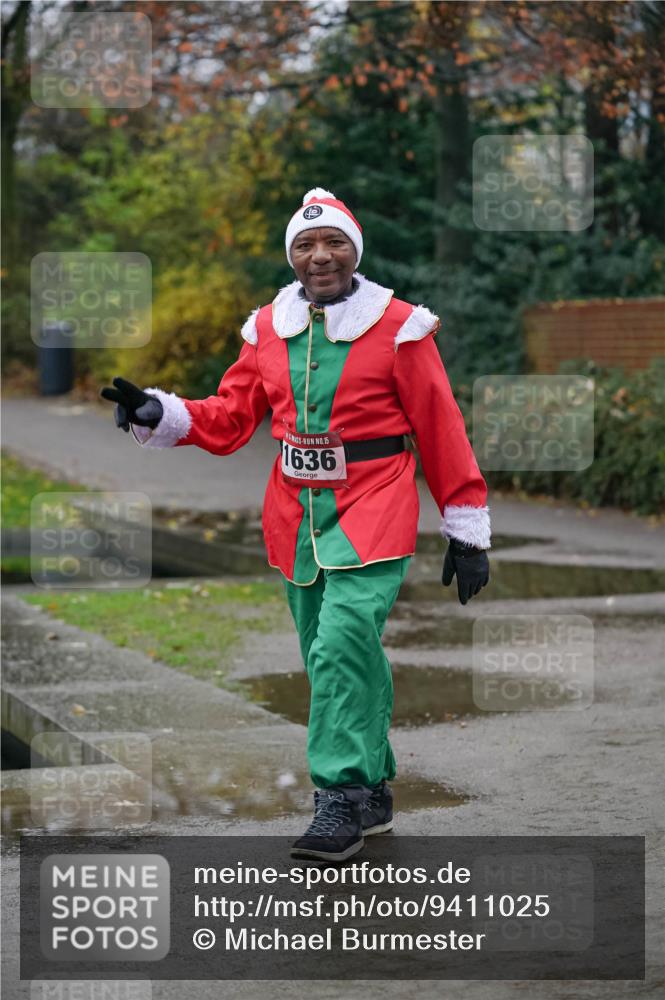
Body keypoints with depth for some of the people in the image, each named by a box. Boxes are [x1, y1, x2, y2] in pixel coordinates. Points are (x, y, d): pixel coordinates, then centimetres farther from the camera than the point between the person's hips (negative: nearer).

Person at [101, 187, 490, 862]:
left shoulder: (396, 327, -4)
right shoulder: (269, 328, 8)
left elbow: (440, 431, -1)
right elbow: (228, 419, 12)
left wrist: (466, 531, 0)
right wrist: (156, 414, -5)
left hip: (372, 511, -5)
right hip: (297, 517, 5)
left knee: (342, 647, -18)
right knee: (338, 661, 12)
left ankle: (341, 799, -13)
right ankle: (372, 791, 26)